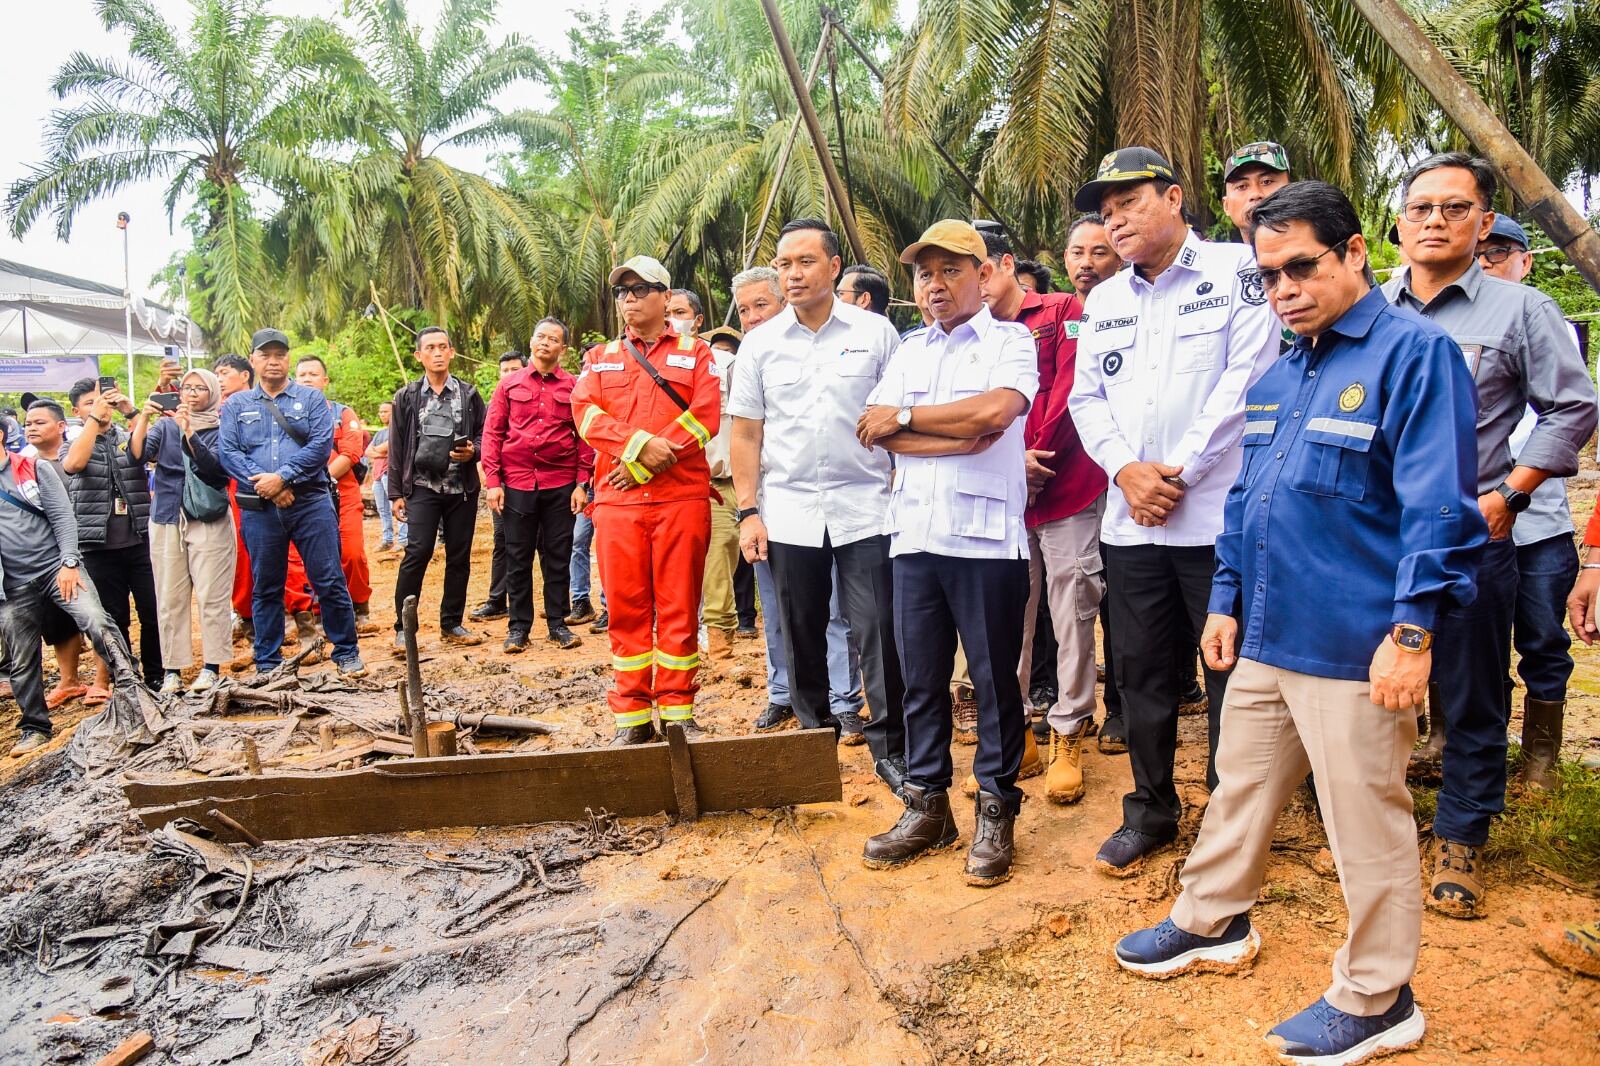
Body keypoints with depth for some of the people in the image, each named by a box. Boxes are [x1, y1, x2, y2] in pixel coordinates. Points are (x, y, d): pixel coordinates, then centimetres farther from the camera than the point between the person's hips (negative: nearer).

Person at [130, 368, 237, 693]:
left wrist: (189, 432, -24)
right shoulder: (165, 425, 12)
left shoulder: (220, 429, 4)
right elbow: (138, 454, -4)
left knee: (211, 596, -6)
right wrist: (144, 417, -17)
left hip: (209, 519, -3)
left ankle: (211, 667, 1)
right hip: (166, 520, 3)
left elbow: (213, 465, -13)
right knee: (169, 599, 3)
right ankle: (172, 670, 8)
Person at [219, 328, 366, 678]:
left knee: (329, 580, -2)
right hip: (258, 510, 2)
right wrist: (262, 483, -13)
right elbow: (228, 452, 1)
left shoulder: (311, 398, 8)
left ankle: (347, 653, 10)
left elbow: (321, 445, -6)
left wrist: (282, 477, -15)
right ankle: (268, 663, 19)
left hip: (310, 503, -2)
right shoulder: (236, 405, 13)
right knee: (265, 588, 9)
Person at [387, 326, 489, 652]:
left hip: (462, 489, 2)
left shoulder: (469, 394, 8)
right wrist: (396, 493, 2)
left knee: (459, 556, 6)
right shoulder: (407, 397, 7)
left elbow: (485, 435, 12)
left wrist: (473, 451, -11)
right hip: (422, 487, -2)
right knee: (417, 553, -12)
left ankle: (451, 624, 17)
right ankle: (403, 628, -4)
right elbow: (397, 447, 6)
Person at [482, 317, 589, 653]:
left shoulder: (574, 387, 4)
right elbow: (492, 433, 4)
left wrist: (581, 483, -5)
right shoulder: (509, 385, 7)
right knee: (518, 558, 6)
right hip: (517, 484, 1)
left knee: (558, 557, 6)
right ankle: (518, 626, 15)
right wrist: (492, 481, -4)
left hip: (561, 485, 0)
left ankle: (558, 624, 16)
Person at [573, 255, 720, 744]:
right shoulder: (600, 357, 17)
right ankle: (631, 717, 11)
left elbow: (705, 417, -5)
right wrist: (641, 444, -17)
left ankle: (678, 711, 10)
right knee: (627, 609, 4)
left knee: (679, 608, 1)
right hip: (617, 501, 2)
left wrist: (642, 466, -12)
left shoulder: (696, 353, 9)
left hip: (683, 497, -2)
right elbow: (585, 412, 1)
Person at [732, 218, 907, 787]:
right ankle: (814, 735, 26)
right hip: (789, 513, 2)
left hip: (865, 509, -2)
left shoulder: (875, 332, 2)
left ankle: (890, 747, 9)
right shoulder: (760, 343, 6)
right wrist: (748, 512, -1)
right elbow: (746, 432, 6)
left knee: (878, 634, -3)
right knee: (802, 635, 10)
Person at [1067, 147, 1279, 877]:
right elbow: (1087, 397, 12)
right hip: (1129, 518, 5)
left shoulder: (1237, 271, -1)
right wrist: (1125, 469, -6)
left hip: (1218, 512, -5)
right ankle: (1150, 812, 26)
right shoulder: (1102, 301, 17)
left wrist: (1178, 470, -12)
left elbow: (1246, 378, -10)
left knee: (1230, 673, 3)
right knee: (1140, 672, 11)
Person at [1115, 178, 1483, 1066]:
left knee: (1366, 822, 5)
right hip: (1265, 637, 8)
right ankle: (1211, 924, 39)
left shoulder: (1414, 352, -10)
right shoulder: (1279, 375, 14)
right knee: (1239, 787, 20)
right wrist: (1227, 600, 17)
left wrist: (1411, 633, -19)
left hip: (1353, 650, -8)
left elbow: (1439, 506, -15)